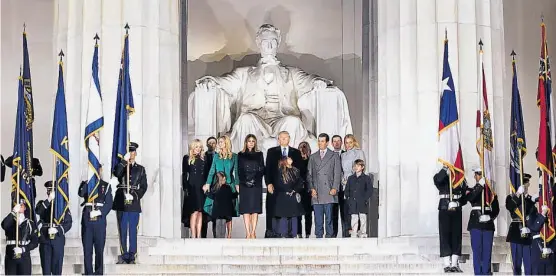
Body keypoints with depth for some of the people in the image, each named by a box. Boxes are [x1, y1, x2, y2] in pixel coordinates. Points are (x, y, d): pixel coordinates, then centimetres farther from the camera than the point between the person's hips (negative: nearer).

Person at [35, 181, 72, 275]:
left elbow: (68, 223, 1)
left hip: (58, 239, -1)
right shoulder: (42, 203, 10)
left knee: (57, 266, 1)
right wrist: (49, 199, -22)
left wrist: (57, 230, -14)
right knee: (46, 265, 0)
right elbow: (38, 211, -15)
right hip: (44, 239, 1)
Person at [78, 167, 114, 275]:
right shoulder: (85, 184, 10)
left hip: (100, 220, 0)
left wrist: (99, 212, -12)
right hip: (87, 220, 1)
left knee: (99, 249, 3)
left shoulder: (106, 185, 8)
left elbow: (109, 203, 1)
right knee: (87, 249, 1)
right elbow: (81, 193, -12)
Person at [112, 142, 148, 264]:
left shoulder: (140, 169, 13)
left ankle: (132, 256, 2)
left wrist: (136, 196, -6)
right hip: (121, 203, 0)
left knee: (133, 231, -1)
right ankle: (124, 256, 5)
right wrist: (124, 161, -16)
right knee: (122, 231, 1)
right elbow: (116, 174, -14)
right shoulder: (120, 166, 10)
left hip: (134, 204, 0)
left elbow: (143, 186, 8)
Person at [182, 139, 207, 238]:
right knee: (194, 211, -11)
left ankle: (198, 236, 3)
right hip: (192, 188, -4)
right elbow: (184, 174, 0)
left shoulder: (203, 159, 14)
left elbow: (206, 174, 15)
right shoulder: (187, 158, 4)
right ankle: (193, 236, -11)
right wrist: (185, 188, -8)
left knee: (200, 212, 2)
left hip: (202, 188, 4)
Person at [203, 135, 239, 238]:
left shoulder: (234, 156, 6)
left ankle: (229, 234, 2)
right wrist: (208, 183, -6)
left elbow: (236, 172, 6)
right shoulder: (216, 156, 10)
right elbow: (212, 171, 5)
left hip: (229, 185, -1)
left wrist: (237, 184, -4)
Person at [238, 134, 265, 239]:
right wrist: (245, 181, -10)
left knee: (255, 208, -4)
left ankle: (253, 232, -2)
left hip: (256, 184, 1)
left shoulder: (259, 154, 12)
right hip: (244, 184, -1)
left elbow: (262, 170, 7)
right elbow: (239, 170, 5)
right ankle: (248, 233, -5)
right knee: (246, 208, -5)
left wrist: (255, 180, -8)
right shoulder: (241, 155, 10)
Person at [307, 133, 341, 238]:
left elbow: (337, 173, 4)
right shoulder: (313, 157, 18)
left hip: (329, 191, -2)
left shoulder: (334, 156, 9)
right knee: (318, 217, 1)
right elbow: (309, 174, 14)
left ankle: (329, 235, 1)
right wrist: (311, 188, 1)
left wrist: (334, 188, -7)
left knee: (329, 216, -4)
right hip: (316, 192, 3)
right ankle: (318, 236, 5)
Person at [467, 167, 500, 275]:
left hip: (488, 224, 2)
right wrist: (480, 186, -24)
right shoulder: (472, 190, 6)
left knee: (487, 250, 3)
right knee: (477, 250, -3)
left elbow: (496, 209, 13)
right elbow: (469, 198, -19)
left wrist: (491, 217, -5)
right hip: (476, 224, -2)